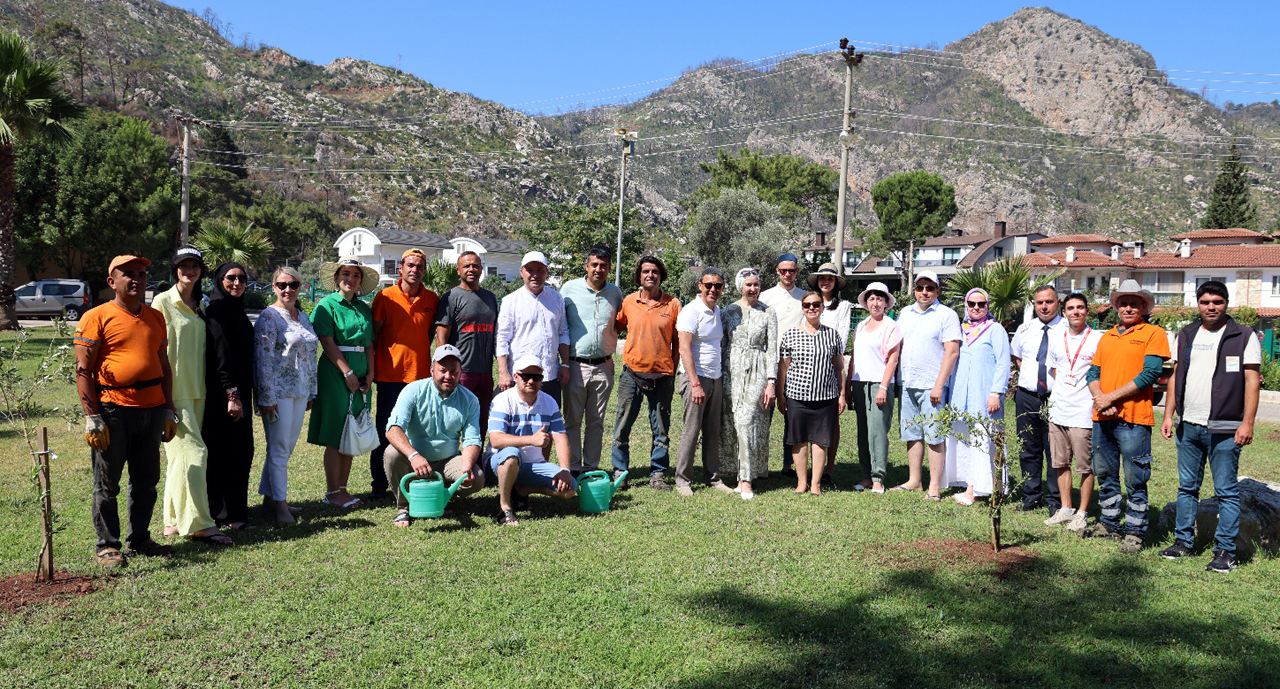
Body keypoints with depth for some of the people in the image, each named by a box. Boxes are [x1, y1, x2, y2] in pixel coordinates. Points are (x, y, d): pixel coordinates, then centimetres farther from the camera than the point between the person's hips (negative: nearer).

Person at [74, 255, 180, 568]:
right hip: (113, 410, -5)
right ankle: (106, 546, 13)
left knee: (146, 481, 11)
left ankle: (139, 539, 24)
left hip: (151, 410, 5)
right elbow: (83, 370, -7)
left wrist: (169, 410, 14)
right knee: (107, 484, 3)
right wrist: (92, 417, -13)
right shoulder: (96, 317, -3)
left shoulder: (155, 317, 14)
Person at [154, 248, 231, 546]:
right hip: (174, 391, -7)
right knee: (193, 451, -12)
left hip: (197, 390, 7)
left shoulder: (199, 305, 15)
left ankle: (174, 519, 19)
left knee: (180, 455, 11)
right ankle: (199, 524, -10)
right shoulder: (163, 302, -5)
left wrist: (204, 388, 15)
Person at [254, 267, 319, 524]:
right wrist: (267, 398, -15)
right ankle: (280, 502, 5)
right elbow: (263, 359, -12)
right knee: (279, 447, -2)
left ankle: (269, 497, 21)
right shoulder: (268, 317, -8)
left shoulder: (303, 317, 14)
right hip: (278, 391, -7)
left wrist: (312, 392, 16)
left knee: (287, 446, 11)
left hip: (300, 392, 7)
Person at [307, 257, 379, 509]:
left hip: (360, 376, 6)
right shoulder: (327, 305, -2)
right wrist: (348, 373, -15)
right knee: (335, 436, -3)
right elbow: (328, 343, -10)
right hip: (335, 372, -6)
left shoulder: (364, 309, 15)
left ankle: (342, 488, 16)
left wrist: (370, 373, 1)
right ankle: (332, 492, 5)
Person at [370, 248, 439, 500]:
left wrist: (435, 363, 5)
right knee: (384, 432, 5)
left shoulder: (432, 299, 8)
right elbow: (374, 333, 3)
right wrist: (370, 366, -1)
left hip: (421, 374, 2)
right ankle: (379, 484, 16)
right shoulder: (385, 297, 0)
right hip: (390, 375, -2)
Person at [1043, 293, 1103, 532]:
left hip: (1084, 413, -5)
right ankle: (1065, 509, 22)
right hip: (1058, 411, 6)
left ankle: (1082, 513, 10)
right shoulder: (1057, 340, 12)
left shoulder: (1098, 339, -5)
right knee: (1061, 463, 11)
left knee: (1086, 467, 0)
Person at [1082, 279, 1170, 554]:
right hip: (1102, 417, 6)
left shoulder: (1153, 333, -1)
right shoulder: (1107, 337, 17)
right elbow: (1094, 373, 13)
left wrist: (1111, 397, -13)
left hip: (1133, 418, -6)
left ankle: (1134, 531, 10)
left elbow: (1149, 374, -11)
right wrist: (1099, 398, -8)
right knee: (1105, 474, 14)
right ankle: (1109, 523, 28)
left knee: (1135, 479, 0)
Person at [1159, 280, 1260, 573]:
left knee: (1226, 491, 0)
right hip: (1188, 426, 5)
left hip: (1225, 428, -5)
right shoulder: (1186, 335, 12)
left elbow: (1252, 381, -5)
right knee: (1187, 486, 12)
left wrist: (1247, 423, -12)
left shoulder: (1244, 336, -1)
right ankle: (1183, 541, 21)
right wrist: (1168, 415, 9)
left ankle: (1225, 551, 6)